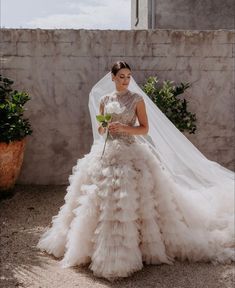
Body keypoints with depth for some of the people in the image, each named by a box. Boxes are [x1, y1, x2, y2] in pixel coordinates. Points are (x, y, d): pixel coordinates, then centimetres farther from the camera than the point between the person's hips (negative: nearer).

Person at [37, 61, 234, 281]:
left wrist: (124, 128, -15)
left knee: (128, 202, -6)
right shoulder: (104, 99, 10)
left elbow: (145, 129, -2)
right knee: (100, 200, 4)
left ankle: (128, 250, 9)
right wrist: (102, 126, -8)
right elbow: (99, 130, 14)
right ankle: (101, 247, 20)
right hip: (106, 153, 4)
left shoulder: (137, 99, 0)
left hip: (130, 154, -4)